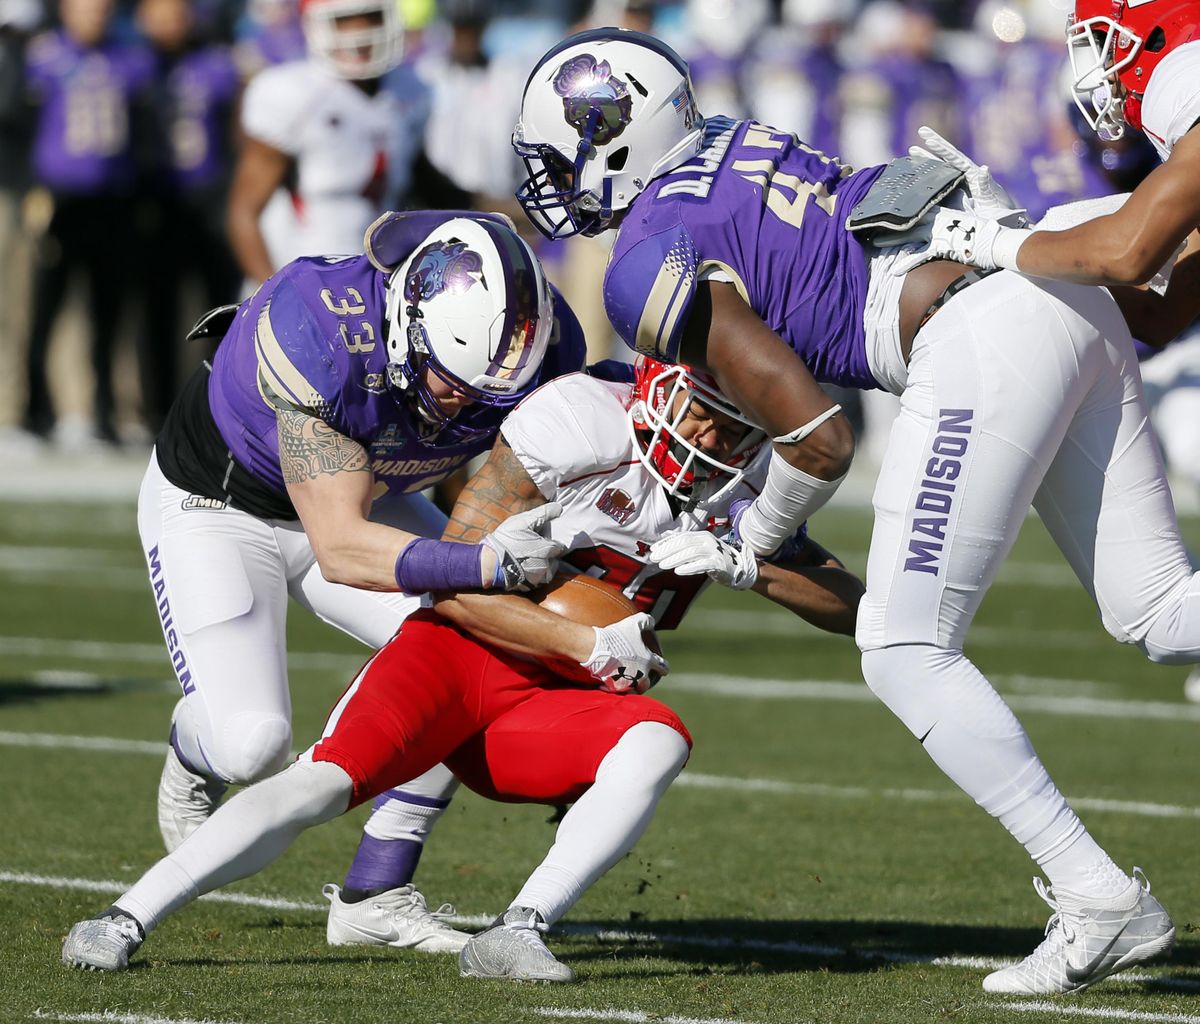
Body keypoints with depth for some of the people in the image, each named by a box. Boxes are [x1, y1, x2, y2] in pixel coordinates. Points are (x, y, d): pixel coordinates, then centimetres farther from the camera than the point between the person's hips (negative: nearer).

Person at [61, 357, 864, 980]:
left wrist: (745, 566, -18)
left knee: (659, 743, -27)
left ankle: (517, 934, -32)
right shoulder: (584, 419, -17)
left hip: (544, 708, 4)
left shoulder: (742, 486, 2)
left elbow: (852, 607, -1)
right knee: (327, 781, -26)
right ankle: (128, 920, -17)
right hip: (460, 652, -4)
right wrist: (588, 645, -19)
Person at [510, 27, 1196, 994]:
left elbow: (812, 430, -4)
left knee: (908, 653, 0)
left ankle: (1099, 900, -2)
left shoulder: (648, 261, -2)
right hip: (1069, 294, 9)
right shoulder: (732, 143, 23)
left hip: (985, 344, -9)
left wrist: (752, 538, 14)